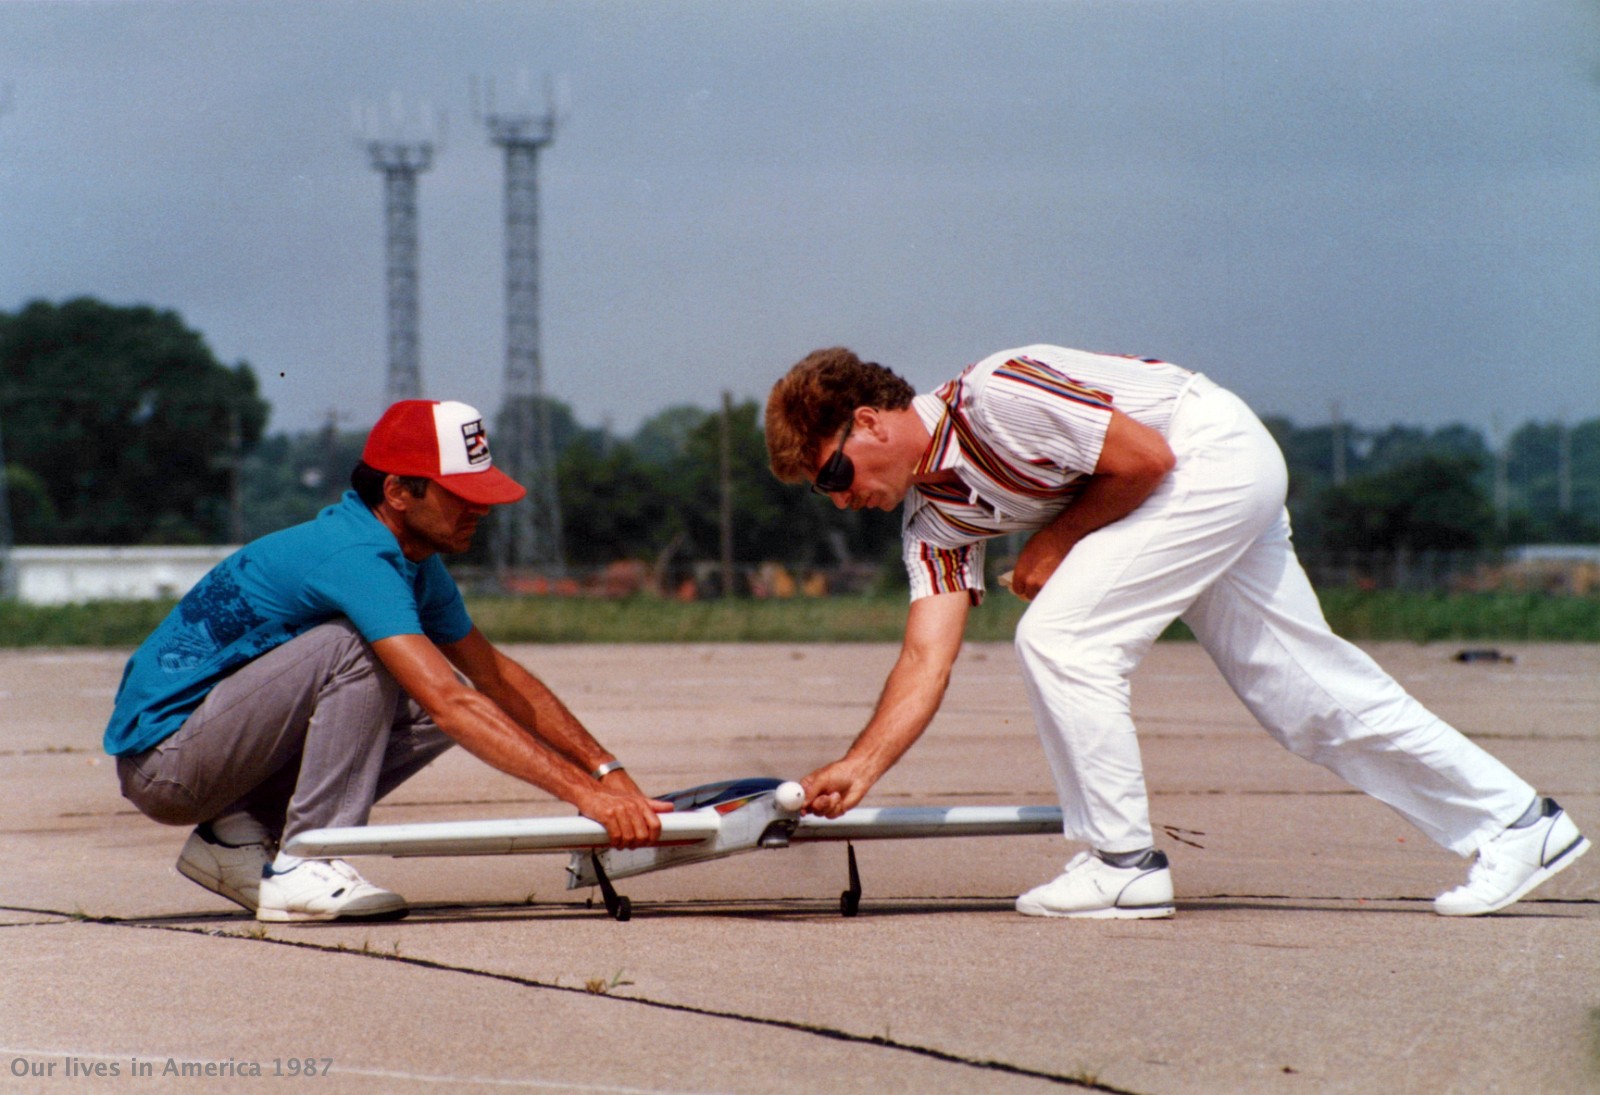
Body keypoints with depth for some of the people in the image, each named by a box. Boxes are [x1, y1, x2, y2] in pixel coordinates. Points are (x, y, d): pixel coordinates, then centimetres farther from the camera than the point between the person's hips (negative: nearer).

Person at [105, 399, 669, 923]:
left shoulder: (417, 563, 6)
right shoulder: (355, 557, -25)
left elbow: (496, 675, 14)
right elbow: (450, 704, -34)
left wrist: (606, 769, 4)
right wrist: (583, 792, -38)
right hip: (159, 756, -9)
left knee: (428, 689, -1)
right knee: (353, 648, -25)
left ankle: (237, 835, 3)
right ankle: (302, 871, -21)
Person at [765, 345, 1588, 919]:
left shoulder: (991, 397, -24)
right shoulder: (934, 515, 4)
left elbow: (1145, 456, -21)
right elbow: (927, 657, -1)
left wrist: (1056, 541, -11)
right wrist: (861, 765, -11)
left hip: (1217, 451, -10)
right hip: (1228, 488, 10)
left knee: (1060, 637, -15)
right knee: (1305, 694, 11)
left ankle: (1124, 865, -7)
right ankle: (1514, 824, 20)